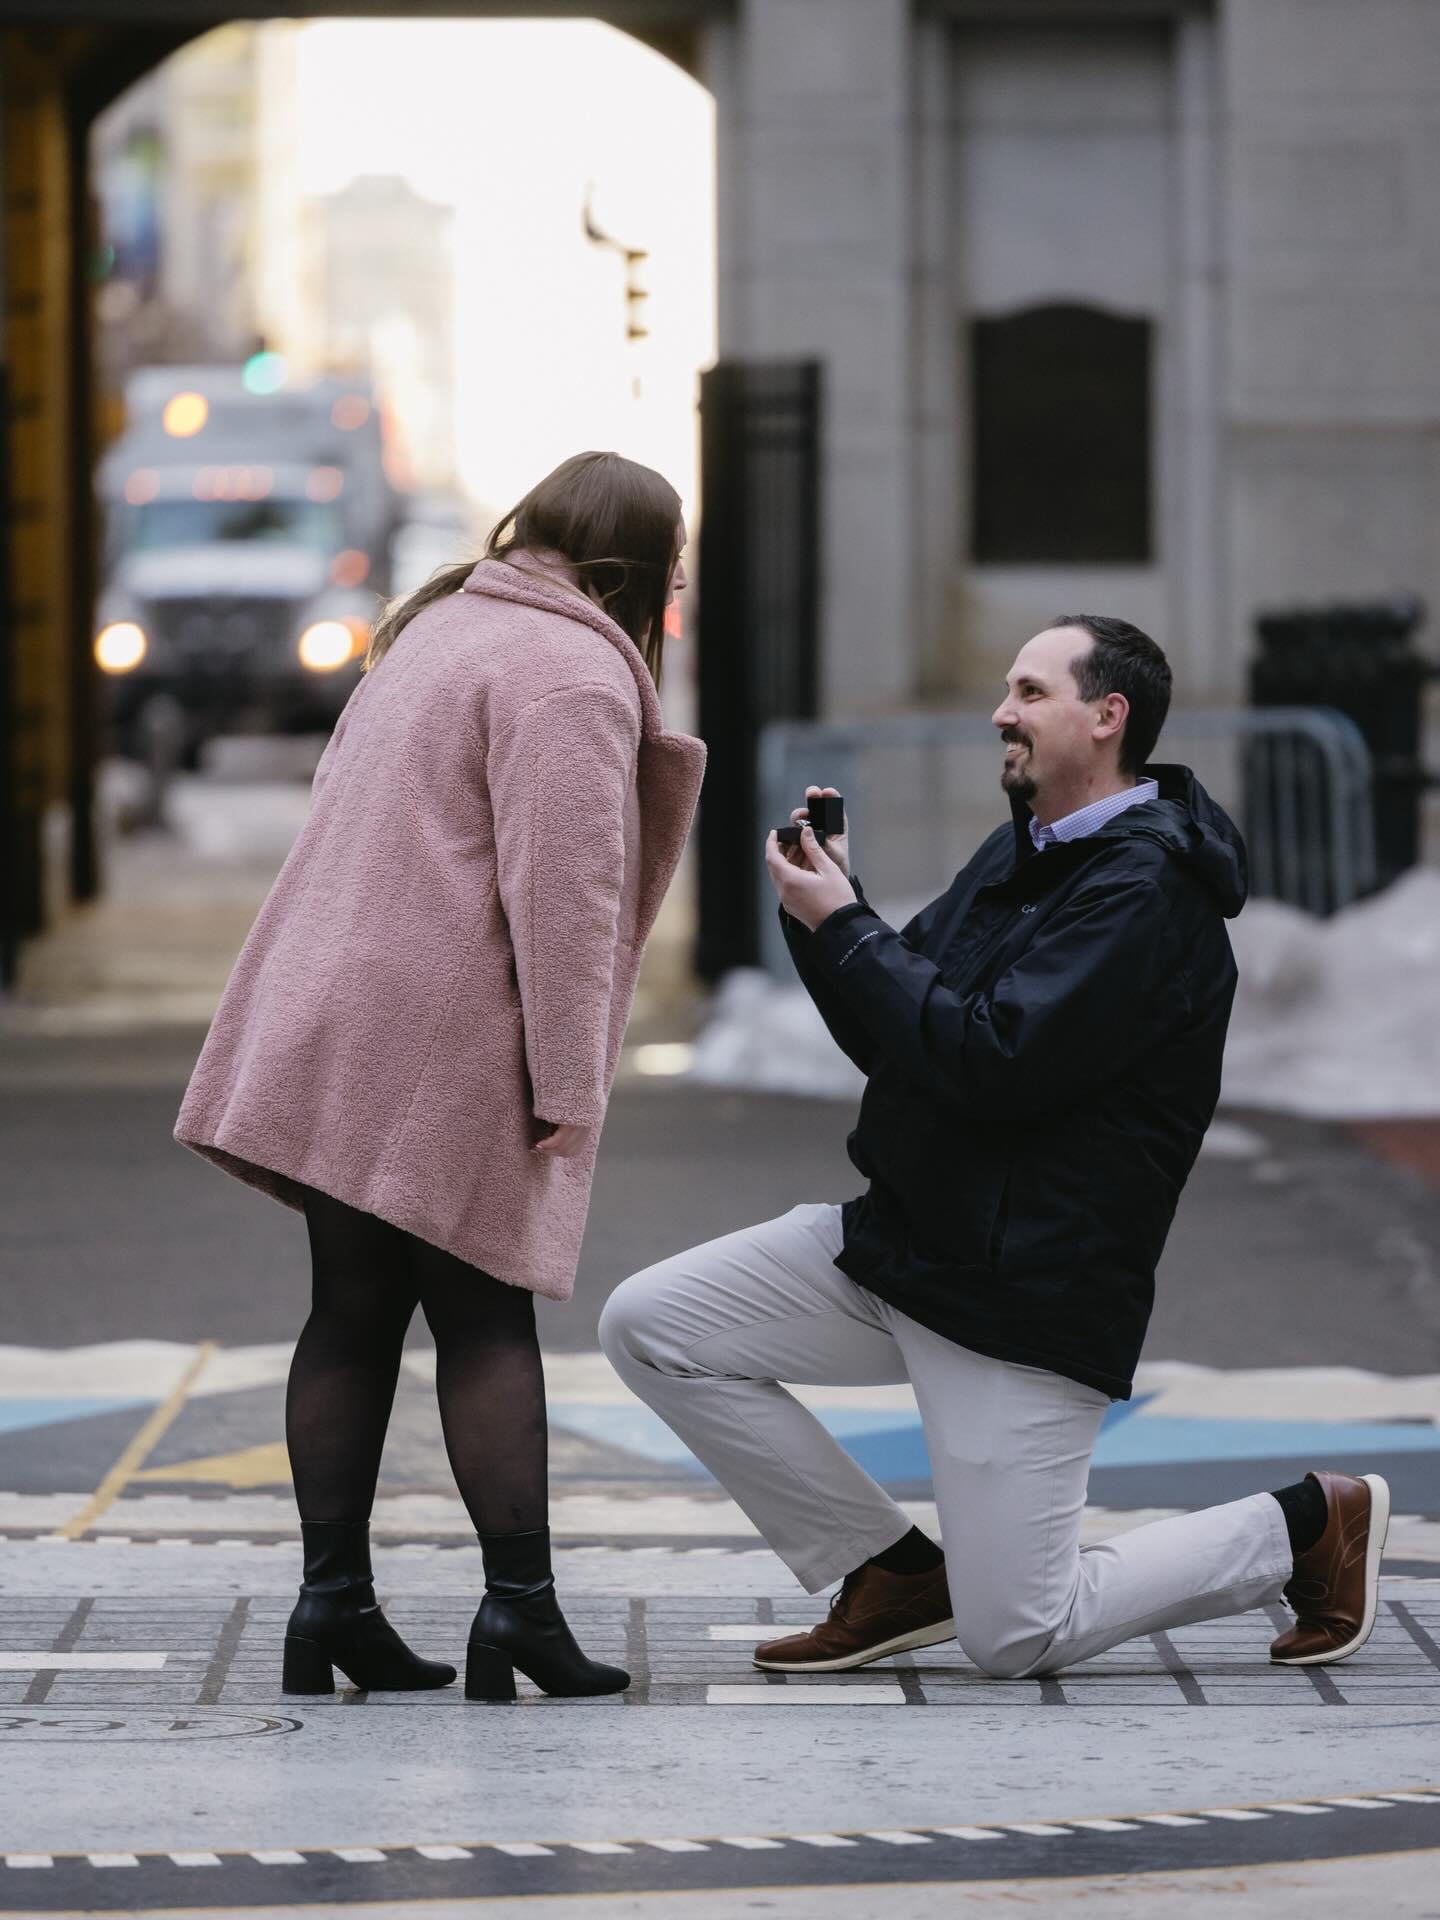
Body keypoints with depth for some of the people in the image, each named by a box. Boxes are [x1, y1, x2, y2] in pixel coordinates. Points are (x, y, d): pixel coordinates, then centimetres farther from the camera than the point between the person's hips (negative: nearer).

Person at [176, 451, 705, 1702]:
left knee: (355, 1310, 9)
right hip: (442, 1054, -8)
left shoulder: (445, 627, 20)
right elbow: (562, 893, -18)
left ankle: (333, 1597, 10)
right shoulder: (575, 675, -11)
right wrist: (566, 1087, -16)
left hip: (328, 1029, 8)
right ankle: (519, 1604, -2)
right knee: (485, 1318, -3)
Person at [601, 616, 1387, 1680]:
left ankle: (1308, 1525, 13)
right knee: (650, 1326, -3)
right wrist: (831, 907, -1)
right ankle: (898, 1578, 7)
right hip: (898, 1235, 9)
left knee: (1015, 1637, -9)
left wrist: (843, 926, -17)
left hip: (1029, 1292, -9)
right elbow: (890, 1041, 16)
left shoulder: (1147, 890, -17)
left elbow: (987, 1063, -25)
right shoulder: (1020, 855, 14)